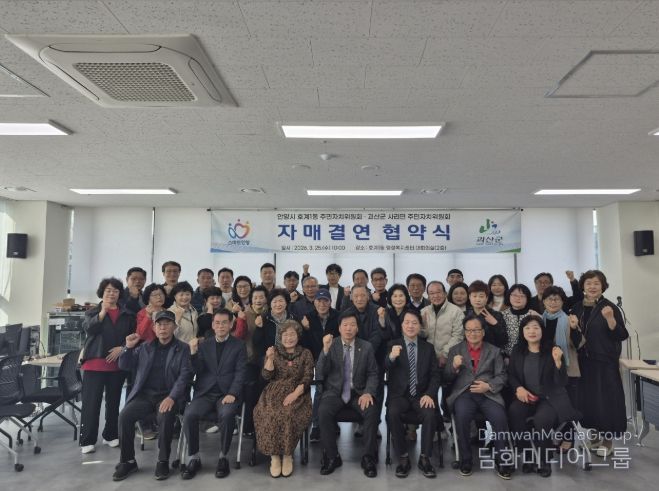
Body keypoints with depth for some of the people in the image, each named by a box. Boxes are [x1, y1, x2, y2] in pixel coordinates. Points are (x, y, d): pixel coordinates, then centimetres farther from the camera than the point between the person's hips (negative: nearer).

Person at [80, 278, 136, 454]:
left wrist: (121, 348, -10)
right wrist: (103, 312, -22)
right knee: (91, 402, -3)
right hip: (94, 362, -2)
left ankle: (110, 435, 24)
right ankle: (87, 440, 6)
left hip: (118, 363, 2)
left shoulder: (127, 315, 8)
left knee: (113, 401, 11)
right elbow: (88, 328, -14)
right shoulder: (93, 312, 5)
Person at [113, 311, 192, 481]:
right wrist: (128, 347, -4)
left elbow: (184, 376, -7)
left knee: (165, 417, -33)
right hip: (145, 394, 4)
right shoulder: (144, 347, 15)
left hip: (169, 395, -3)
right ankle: (128, 461, -3)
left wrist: (171, 397, -21)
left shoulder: (183, 349, 3)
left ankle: (163, 461, -13)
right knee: (124, 415, -22)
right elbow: (124, 366, 14)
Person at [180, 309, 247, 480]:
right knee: (189, 414, -25)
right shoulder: (204, 345, 14)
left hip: (227, 393, -2)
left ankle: (223, 457, -12)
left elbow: (240, 373, -2)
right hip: (205, 392, 3)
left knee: (227, 414, -33)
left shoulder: (239, 345, 6)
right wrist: (194, 352, -9)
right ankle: (194, 458, -7)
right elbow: (198, 371, 7)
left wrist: (232, 394, -17)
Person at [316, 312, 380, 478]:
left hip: (358, 392, 1)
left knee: (372, 412, -28)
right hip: (335, 391, 0)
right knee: (324, 412, -29)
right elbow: (320, 374, -8)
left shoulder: (366, 347, 3)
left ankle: (368, 458, -10)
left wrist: (368, 392, -15)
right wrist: (326, 349, -23)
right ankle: (332, 457, -11)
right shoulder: (331, 345, 0)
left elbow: (373, 374, 6)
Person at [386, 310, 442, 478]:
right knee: (393, 413, -30)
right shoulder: (393, 345, 5)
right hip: (399, 395, -1)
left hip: (422, 395, 1)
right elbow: (383, 370, -8)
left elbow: (436, 374, 5)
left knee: (430, 414, -28)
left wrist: (429, 394, -13)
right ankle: (403, 458, -13)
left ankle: (424, 458, -9)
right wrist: (391, 357, -31)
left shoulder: (428, 347, 11)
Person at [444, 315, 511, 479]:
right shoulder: (455, 350, 14)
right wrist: (454, 366, -11)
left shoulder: (494, 351, 16)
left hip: (488, 394, 1)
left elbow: (502, 376, 9)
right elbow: (447, 378, 11)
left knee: (500, 418, -27)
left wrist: (488, 386, -11)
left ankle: (501, 460, -5)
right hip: (463, 394, 0)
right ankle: (466, 459, -9)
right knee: (461, 417, -31)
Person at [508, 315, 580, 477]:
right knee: (514, 412, -28)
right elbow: (511, 375, 13)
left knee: (541, 419, -33)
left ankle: (544, 460, -4)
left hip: (550, 397, -3)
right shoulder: (517, 351, 5)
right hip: (526, 396, 3)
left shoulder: (553, 350, -7)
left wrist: (558, 361, -27)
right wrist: (518, 388, -7)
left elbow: (562, 382, -11)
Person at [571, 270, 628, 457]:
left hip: (605, 361, -5)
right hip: (584, 361, 5)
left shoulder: (610, 307, -9)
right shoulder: (577, 307, 6)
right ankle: (598, 434, 28)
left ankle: (608, 439, 16)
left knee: (606, 398, 0)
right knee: (588, 398, 11)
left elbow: (622, 336, -15)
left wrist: (610, 318, -28)